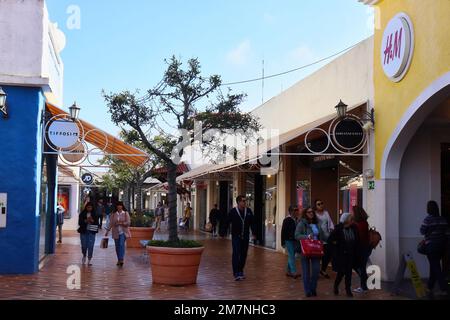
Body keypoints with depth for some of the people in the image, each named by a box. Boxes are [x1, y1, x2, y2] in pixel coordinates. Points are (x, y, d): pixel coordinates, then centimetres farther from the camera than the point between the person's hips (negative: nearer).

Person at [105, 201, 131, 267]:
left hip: (123, 232, -3)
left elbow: (128, 223, -3)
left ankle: (121, 259, -22)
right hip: (116, 232, 3)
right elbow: (111, 223, 7)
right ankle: (119, 260, 18)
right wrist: (107, 231, 1)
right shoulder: (113, 214, 6)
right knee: (117, 246, 6)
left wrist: (121, 223, -18)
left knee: (121, 244, -18)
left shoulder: (126, 213, 0)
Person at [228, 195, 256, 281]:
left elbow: (252, 223, 11)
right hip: (236, 236, -4)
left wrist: (253, 233, 9)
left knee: (243, 255, 9)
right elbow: (227, 222, -8)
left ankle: (240, 271, 23)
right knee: (236, 254, -9)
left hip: (245, 236, 4)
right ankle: (236, 273, -10)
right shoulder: (233, 211, -8)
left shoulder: (248, 211, 3)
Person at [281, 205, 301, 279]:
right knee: (291, 256, -8)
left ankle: (288, 271, 21)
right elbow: (283, 231, -10)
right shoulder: (287, 220, -10)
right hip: (289, 240, -6)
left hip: (295, 241, 6)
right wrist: (283, 243, -12)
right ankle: (294, 272, -11)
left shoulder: (297, 220, 7)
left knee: (291, 256, 12)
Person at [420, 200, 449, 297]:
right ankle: (430, 287, 26)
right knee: (434, 266, 16)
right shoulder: (443, 219, 3)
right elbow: (445, 230, 9)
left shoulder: (428, 219, -14)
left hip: (432, 246, -6)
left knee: (436, 267, -2)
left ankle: (444, 289, -9)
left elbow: (422, 231, -9)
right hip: (442, 245, 6)